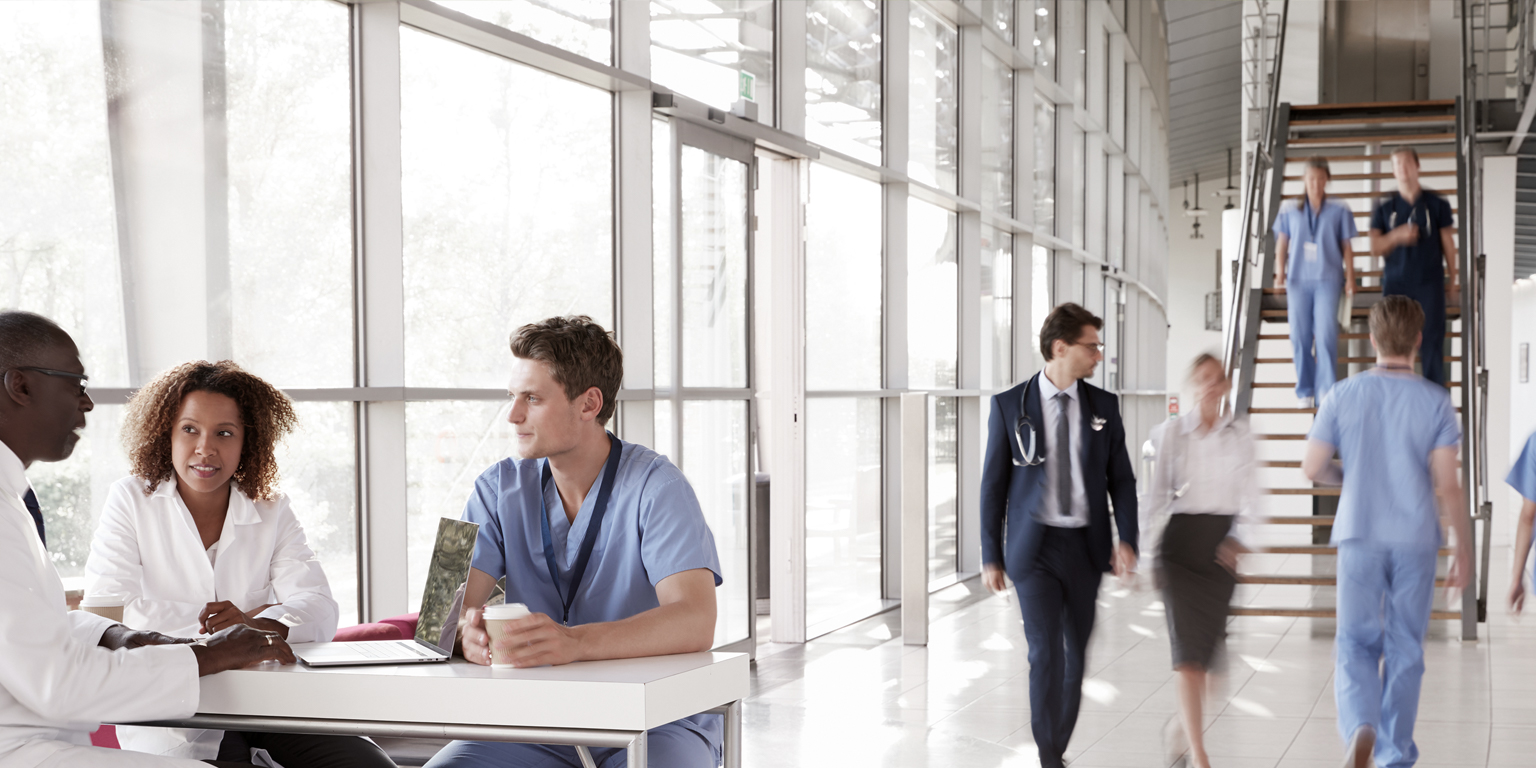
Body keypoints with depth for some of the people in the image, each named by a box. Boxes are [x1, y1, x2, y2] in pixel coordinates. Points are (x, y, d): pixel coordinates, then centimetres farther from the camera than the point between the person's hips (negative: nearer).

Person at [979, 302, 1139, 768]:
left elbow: (1121, 479, 5)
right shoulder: (1009, 406, -4)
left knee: (1076, 655, 10)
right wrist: (991, 556, -2)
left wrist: (1127, 539, -10)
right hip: (1034, 547, -3)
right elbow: (994, 484, 0)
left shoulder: (1104, 406, 3)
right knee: (1045, 653, -12)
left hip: (1086, 547, 3)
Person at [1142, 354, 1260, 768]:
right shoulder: (1171, 432, 3)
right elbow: (1158, 491, 5)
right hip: (1181, 537, -2)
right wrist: (1145, 546, 0)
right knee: (1187, 642, -11)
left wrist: (1238, 537, -16)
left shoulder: (1240, 435, 4)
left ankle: (1185, 722, 36)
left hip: (1221, 542, 2)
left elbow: (1249, 495, 0)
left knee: (1208, 639, 8)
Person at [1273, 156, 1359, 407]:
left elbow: (1346, 248, 8)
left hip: (1328, 280, -2)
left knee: (1326, 336, -12)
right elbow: (1282, 244, 9)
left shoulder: (1339, 211, 5)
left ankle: (1327, 392, -8)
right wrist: (1280, 272, -3)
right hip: (1298, 280, 2)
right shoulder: (1290, 210, 7)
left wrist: (1350, 279, 3)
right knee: (1300, 337, 3)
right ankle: (1305, 391, 13)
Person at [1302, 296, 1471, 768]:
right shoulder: (1435, 402, -6)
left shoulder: (1344, 395, -3)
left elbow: (1313, 468, -3)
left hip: (1360, 538, 0)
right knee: (1404, 650, 11)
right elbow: (1447, 485, -10)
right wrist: (1464, 552, -3)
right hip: (1415, 540, 0)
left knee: (1356, 645, 6)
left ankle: (1361, 729, -20)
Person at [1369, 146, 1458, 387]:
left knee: (1431, 339, -4)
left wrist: (1452, 277, 11)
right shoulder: (1385, 207, 4)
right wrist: (1397, 236, -19)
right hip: (1395, 283, 1)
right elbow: (1375, 248, 0)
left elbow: (1448, 242, 9)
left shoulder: (1437, 203, 2)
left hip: (1430, 283, -1)